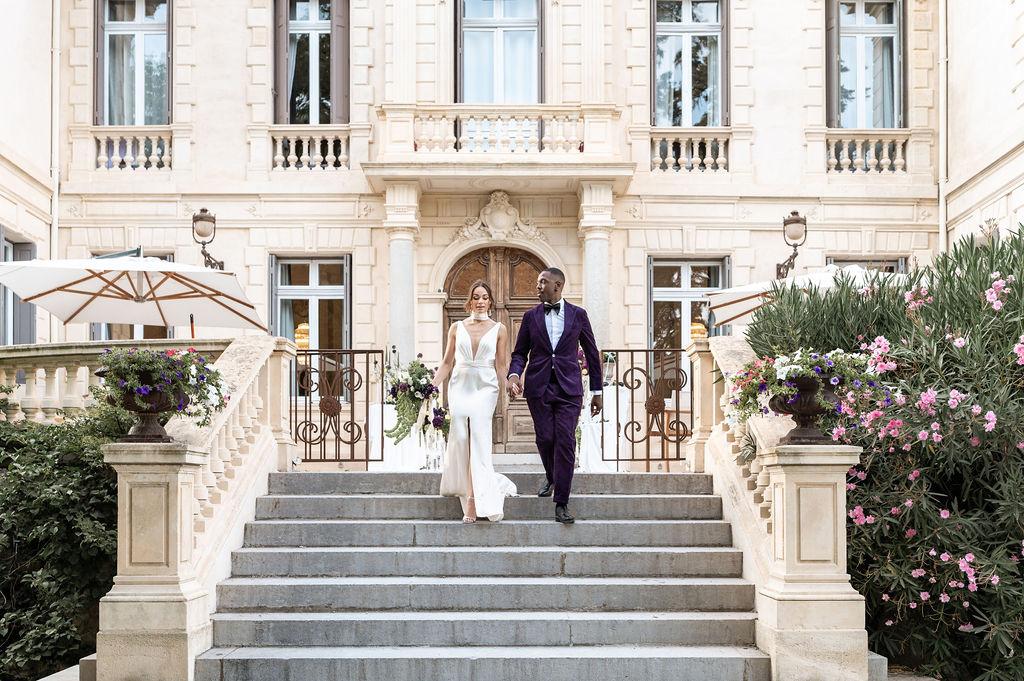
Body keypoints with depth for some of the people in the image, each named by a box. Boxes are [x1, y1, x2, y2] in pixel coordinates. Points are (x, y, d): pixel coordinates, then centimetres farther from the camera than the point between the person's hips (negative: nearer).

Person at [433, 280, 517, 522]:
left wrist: (502, 394, 0)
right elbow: (447, 362, 12)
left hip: (485, 387, -2)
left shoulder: (499, 330, 7)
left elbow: (501, 365, 6)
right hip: (460, 386, 2)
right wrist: (433, 386, 2)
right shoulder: (456, 328, 11)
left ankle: (475, 500, -14)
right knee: (460, 439, -3)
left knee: (479, 436, -15)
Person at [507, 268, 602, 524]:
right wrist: (514, 375, -11)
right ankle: (552, 478, 34)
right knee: (545, 438, 2)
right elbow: (520, 352, 11)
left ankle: (561, 504, -6)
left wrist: (597, 391, 9)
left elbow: (592, 353, 10)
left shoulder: (578, 315, 5)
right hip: (538, 387, 2)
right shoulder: (531, 316, 8)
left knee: (565, 441, -9)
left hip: (569, 387, -1)